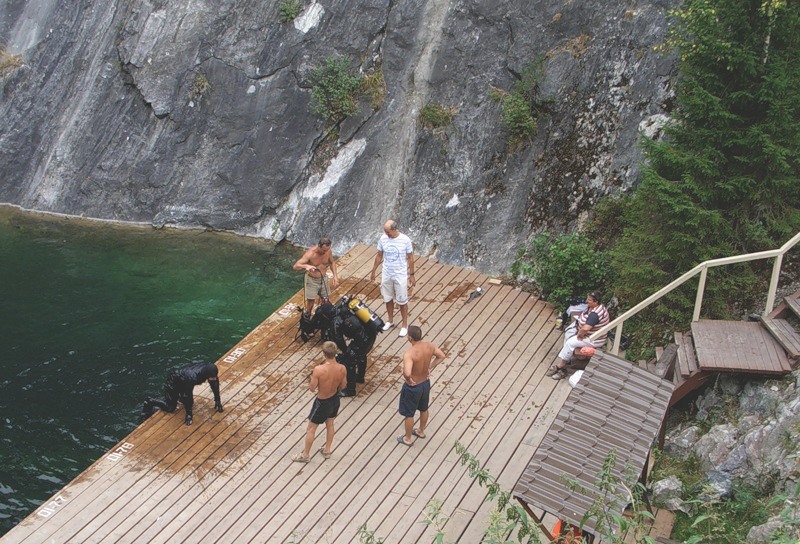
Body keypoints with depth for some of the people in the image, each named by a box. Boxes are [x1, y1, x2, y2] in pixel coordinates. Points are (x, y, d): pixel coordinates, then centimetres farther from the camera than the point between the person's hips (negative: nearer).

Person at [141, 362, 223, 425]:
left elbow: (215, 384, -9)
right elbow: (188, 396, -37)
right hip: (173, 381, -7)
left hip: (182, 381, 7)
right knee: (170, 408, -2)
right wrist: (188, 415, -30)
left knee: (190, 403, 15)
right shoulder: (192, 378, -45)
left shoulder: (207, 369, -26)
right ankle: (149, 402, 17)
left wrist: (218, 401, -4)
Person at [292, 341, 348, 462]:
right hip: (335, 399, 5)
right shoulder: (342, 369, -20)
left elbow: (312, 389, -21)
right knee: (330, 424, 29)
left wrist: (312, 377, -2)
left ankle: (305, 455, 34)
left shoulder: (318, 369, -33)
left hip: (322, 403, -5)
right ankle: (327, 450, 47)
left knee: (311, 429, 17)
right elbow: (342, 386, -3)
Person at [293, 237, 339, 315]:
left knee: (326, 299, 13)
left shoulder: (328, 251, -13)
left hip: (323, 279, 5)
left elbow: (332, 262, 8)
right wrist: (306, 266, -52)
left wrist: (335, 276, -3)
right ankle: (307, 315, 28)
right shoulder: (310, 254, -29)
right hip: (312, 280, -4)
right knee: (311, 300, 3)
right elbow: (295, 266, -32)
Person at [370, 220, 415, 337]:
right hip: (386, 274, 4)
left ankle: (405, 325, 20)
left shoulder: (405, 240, -16)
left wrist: (411, 275, -6)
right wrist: (373, 272, 10)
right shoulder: (383, 238, -7)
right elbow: (379, 256, 6)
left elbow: (410, 258, -7)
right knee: (388, 299, 17)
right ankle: (390, 321, 37)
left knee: (402, 301, 6)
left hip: (400, 275, -4)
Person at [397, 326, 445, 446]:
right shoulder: (429, 346, -15)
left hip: (413, 387, -6)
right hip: (426, 383, 6)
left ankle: (407, 439, 37)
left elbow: (407, 373, -47)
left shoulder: (409, 354, -35)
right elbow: (441, 356, 2)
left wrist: (409, 381, -25)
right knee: (424, 409, 29)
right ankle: (421, 431, 52)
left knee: (409, 414, 18)